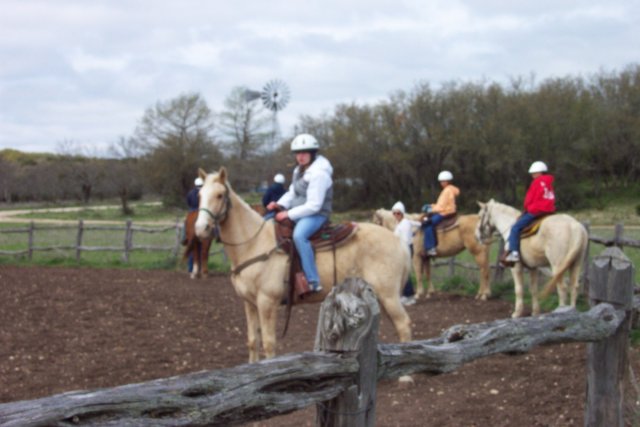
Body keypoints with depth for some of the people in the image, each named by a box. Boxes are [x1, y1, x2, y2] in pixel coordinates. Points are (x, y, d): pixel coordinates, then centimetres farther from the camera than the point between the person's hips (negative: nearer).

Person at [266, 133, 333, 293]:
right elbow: (292, 193, 20)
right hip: (299, 213, 10)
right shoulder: (299, 171, 11)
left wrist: (289, 214, -22)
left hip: (316, 215, -10)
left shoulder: (319, 174, -18)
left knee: (299, 235, -39)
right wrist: (280, 204, -1)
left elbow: (313, 205, -22)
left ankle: (313, 282, -39)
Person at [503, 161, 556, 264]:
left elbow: (529, 199, -4)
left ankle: (514, 252, -19)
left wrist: (527, 209, 16)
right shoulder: (549, 183, 17)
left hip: (535, 211, -9)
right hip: (549, 211, 9)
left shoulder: (537, 182, -5)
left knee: (516, 228, -8)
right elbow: (551, 199, 19)